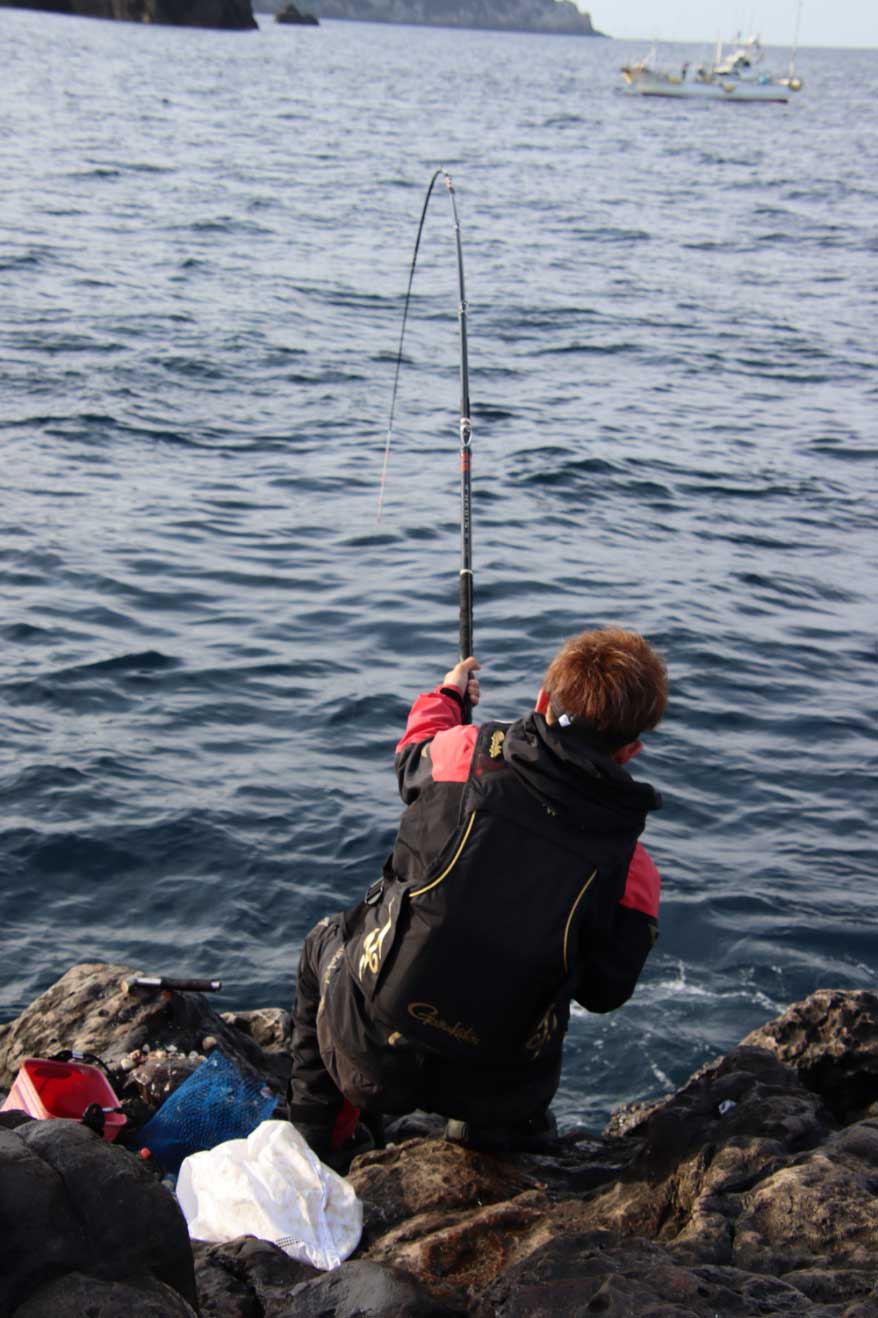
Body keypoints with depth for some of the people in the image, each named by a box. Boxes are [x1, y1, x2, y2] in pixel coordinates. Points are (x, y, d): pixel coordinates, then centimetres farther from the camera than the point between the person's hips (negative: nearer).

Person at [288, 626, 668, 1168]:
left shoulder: (468, 753, -14)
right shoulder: (632, 871, -13)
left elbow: (414, 755, 12)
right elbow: (603, 993, 1)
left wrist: (447, 695, 32)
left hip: (372, 1061, -1)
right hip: (500, 1095, 1)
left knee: (325, 940, 33)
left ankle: (324, 1143, 37)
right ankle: (502, 1131, 40)